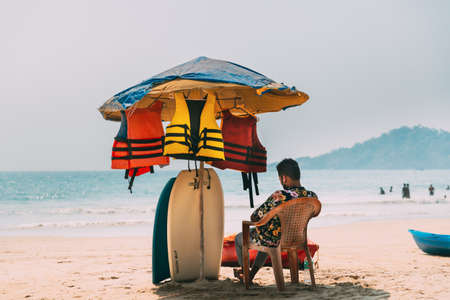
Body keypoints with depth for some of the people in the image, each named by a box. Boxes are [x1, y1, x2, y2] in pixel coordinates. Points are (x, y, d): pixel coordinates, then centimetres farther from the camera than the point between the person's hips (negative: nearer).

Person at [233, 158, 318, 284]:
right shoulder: (312, 196, -15)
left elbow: (254, 217, -21)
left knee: (239, 238, 25)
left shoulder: (279, 196, -33)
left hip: (272, 240, -6)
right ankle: (251, 275, 49)